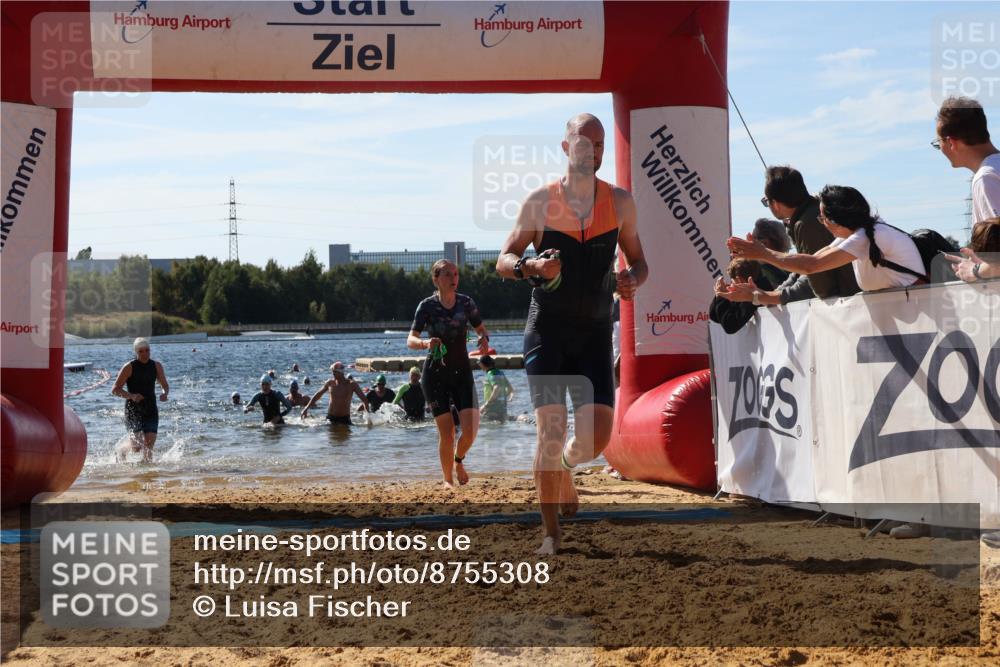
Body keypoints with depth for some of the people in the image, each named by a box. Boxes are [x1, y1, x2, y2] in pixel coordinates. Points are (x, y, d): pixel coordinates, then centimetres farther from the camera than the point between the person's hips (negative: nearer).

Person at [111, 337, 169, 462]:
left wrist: (164, 393, -9)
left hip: (151, 411, 3)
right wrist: (131, 396, -25)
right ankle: (121, 451, 25)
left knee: (148, 447, -8)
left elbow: (165, 386, 15)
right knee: (137, 447, -8)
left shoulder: (156, 366, 5)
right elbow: (115, 390, -8)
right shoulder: (129, 367, -8)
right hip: (133, 411, -3)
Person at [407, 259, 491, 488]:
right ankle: (448, 479, 16)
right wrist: (425, 343, -32)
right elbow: (410, 340, -11)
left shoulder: (467, 303, 0)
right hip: (435, 374, -2)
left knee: (470, 429, -10)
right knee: (446, 432, -4)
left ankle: (459, 460, 23)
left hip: (462, 372, 2)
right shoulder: (427, 306, -8)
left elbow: (482, 330, 11)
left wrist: (484, 340, -12)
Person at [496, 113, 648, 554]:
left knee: (598, 434, -8)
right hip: (547, 329, -2)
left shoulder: (620, 202, 4)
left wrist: (632, 280, -10)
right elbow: (503, 260, 2)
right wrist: (530, 265, -19)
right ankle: (551, 532, 3)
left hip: (595, 331, 2)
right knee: (551, 430, -9)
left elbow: (638, 261, 13)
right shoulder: (540, 201, -2)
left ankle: (565, 467, 29)